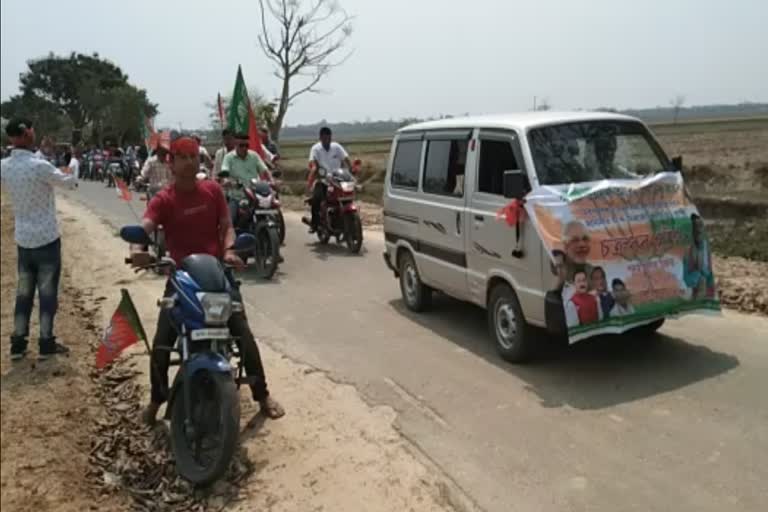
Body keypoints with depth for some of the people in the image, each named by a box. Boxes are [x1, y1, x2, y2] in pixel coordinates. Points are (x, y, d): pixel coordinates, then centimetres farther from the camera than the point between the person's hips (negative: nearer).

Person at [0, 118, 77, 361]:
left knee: (23, 292, 13)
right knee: (47, 292, 3)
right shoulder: (39, 166, -19)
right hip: (46, 238, -6)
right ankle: (46, 344, 10)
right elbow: (68, 182, -4)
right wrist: (72, 178, 18)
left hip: (23, 239, 6)